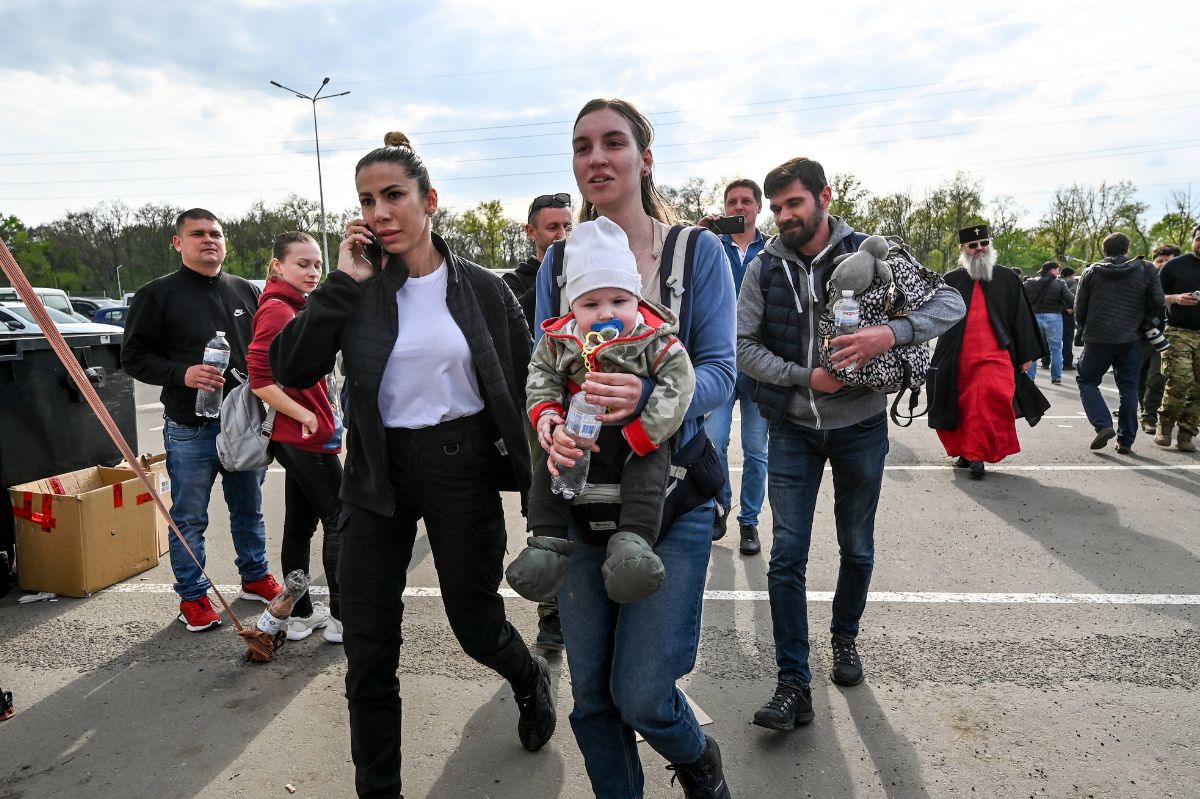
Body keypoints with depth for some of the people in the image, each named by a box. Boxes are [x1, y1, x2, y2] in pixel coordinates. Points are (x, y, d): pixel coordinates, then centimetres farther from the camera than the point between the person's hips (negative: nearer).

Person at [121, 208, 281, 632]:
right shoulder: (158, 294, -3)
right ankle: (193, 596, 23)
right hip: (190, 429, -4)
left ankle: (255, 576, 34)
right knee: (189, 518, 7)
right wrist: (182, 374, -20)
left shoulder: (245, 291, 9)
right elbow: (133, 357, -3)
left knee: (249, 510, 17)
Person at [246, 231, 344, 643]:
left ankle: (301, 614, 25)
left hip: (298, 438, 10)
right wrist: (306, 417, -21)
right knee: (340, 521, -2)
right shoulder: (276, 310, -15)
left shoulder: (297, 307, 14)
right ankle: (342, 618, 6)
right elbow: (260, 380, -23)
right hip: (307, 438, -10)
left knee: (300, 524, 14)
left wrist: (322, 413, 15)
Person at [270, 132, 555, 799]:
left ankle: (531, 678, 48)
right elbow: (290, 370, -12)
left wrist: (520, 462, 5)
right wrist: (344, 283, -15)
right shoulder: (358, 291, 0)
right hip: (379, 474, 2)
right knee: (367, 649, 5)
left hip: (464, 467, -1)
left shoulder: (482, 288, -2)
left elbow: (527, 377, 7)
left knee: (476, 625, 11)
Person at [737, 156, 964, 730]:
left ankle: (845, 636, 42)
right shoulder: (764, 268, -4)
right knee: (787, 556, -4)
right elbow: (743, 344, -6)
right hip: (792, 429, 0)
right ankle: (793, 684, 6)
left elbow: (951, 302, -9)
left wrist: (893, 332, -27)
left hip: (860, 427, 0)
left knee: (857, 549, 15)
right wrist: (804, 376, -19)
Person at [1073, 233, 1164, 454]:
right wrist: (1139, 321, 15)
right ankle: (1125, 440, 10)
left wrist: (1084, 329, 21)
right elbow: (1157, 301, -2)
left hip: (1097, 338, -1)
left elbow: (1079, 308, 5)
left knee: (1086, 380, 12)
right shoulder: (1146, 270, 3)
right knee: (1128, 388, 9)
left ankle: (1103, 425, -8)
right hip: (1131, 340, 2)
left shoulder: (1091, 272, 3)